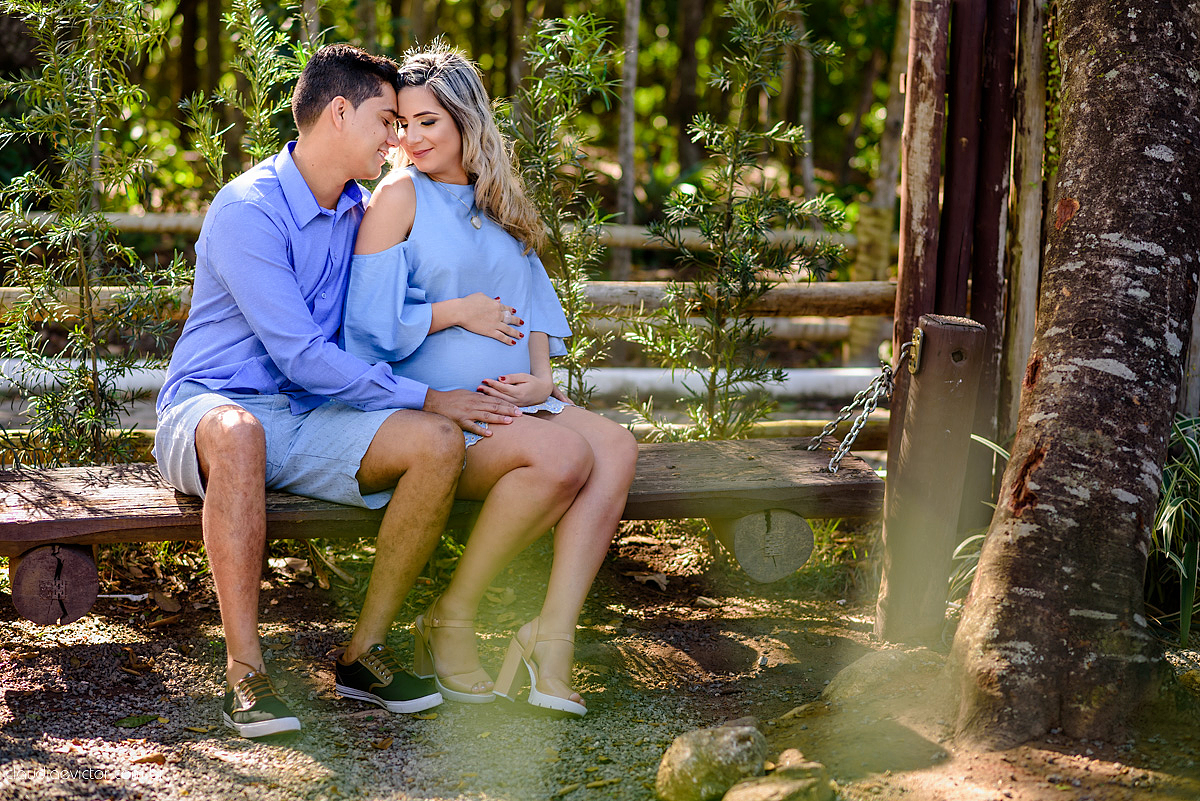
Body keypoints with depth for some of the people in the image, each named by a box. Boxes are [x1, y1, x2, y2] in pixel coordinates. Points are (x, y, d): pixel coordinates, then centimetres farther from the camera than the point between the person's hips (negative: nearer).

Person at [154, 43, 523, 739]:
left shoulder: (359, 213, 12)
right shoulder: (247, 210, -14)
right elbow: (302, 357, -19)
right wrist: (425, 397, -16)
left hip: (309, 421, 7)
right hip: (211, 409, -6)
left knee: (440, 442, -20)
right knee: (238, 432, -43)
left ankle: (365, 652, -14)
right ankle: (245, 672, -38)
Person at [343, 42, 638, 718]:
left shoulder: (496, 199, 19)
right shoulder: (400, 195, -1)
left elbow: (533, 303, 19)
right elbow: (370, 321, -7)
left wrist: (541, 378, 2)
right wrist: (461, 313, -6)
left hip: (509, 401, 6)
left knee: (616, 447, -21)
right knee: (564, 453, -29)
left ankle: (552, 641, -27)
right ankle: (451, 622, -14)